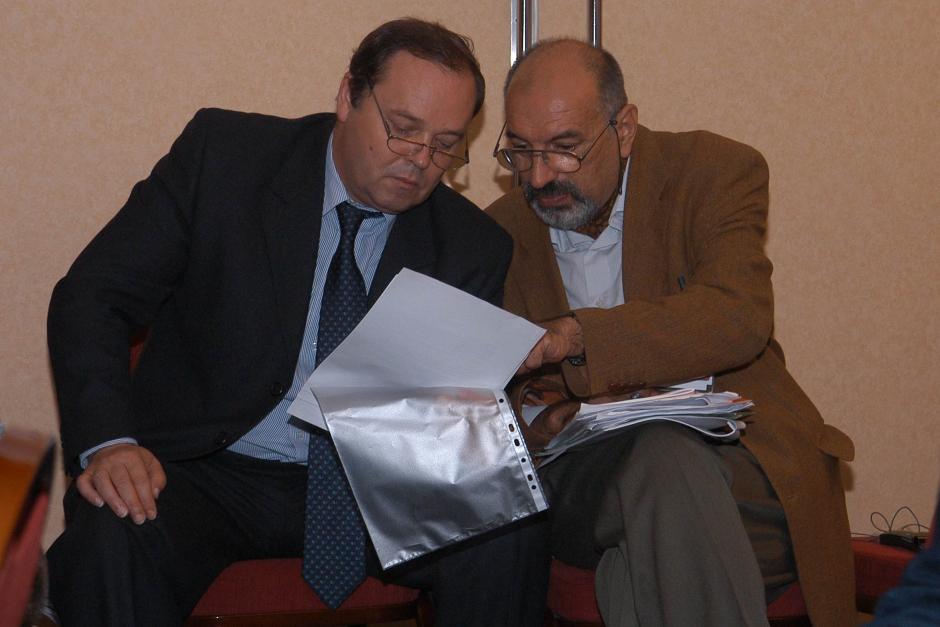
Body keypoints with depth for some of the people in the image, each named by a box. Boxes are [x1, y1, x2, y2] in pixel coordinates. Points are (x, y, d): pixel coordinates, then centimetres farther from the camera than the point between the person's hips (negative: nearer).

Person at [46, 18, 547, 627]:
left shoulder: (475, 248, 2)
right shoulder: (224, 153, -5)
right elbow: (92, 296, -6)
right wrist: (110, 441, -23)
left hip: (369, 484, 3)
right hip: (206, 472, -2)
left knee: (508, 538, -24)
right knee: (108, 542, -35)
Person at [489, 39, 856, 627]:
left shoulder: (716, 172, -2)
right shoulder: (501, 232, 9)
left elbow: (737, 316, -20)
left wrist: (576, 335, -32)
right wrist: (537, 422, -15)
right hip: (585, 474, 2)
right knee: (664, 464, -33)